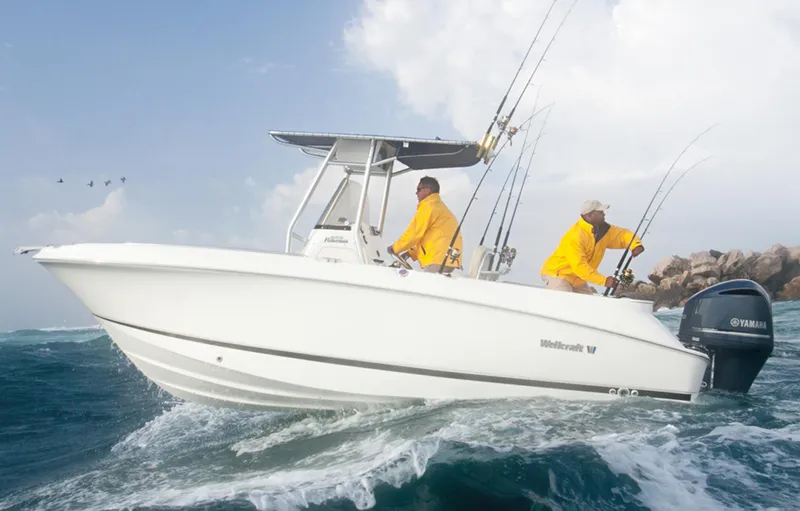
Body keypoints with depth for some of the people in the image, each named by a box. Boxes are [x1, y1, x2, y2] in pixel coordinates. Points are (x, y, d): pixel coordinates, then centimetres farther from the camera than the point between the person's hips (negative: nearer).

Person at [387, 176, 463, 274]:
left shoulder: (429, 206, -4)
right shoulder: (441, 208, 27)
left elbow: (414, 233, -7)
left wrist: (395, 248, 7)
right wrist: (410, 253, 21)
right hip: (448, 260, 10)